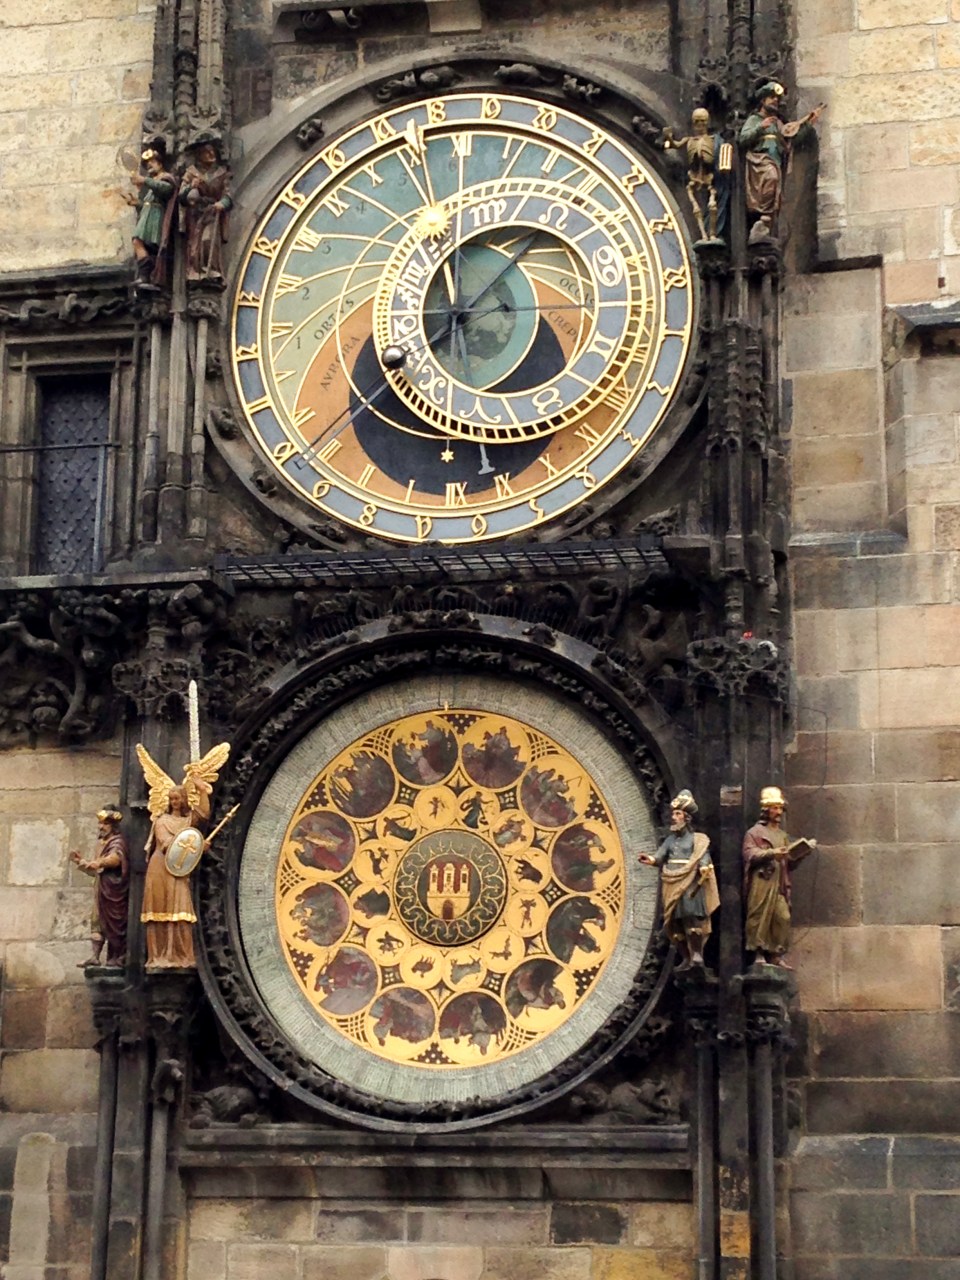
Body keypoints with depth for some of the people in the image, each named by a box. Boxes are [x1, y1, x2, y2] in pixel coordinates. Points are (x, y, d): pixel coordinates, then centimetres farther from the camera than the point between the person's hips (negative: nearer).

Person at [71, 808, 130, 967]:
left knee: (114, 921, -6)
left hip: (113, 887, -8)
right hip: (102, 888, 8)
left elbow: (116, 857, -31)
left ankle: (117, 957, -2)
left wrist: (99, 863, -48)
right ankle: (95, 956, -4)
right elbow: (94, 870, 26)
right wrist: (81, 861, 12)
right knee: (98, 920, 1)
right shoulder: (104, 843, 21)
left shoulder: (117, 842, -7)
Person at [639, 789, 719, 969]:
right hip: (672, 886, 5)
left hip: (690, 885, -5)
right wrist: (651, 859, -16)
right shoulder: (671, 839, 18)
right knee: (674, 923, 3)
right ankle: (686, 958, 13)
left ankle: (697, 953, -14)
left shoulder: (697, 840, 4)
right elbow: (660, 856, 6)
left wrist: (704, 868, -30)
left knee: (691, 916, -22)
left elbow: (704, 858, -8)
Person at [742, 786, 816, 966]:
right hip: (761, 883, -6)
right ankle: (758, 953, -6)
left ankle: (776, 955, -1)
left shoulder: (783, 835, 26)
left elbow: (790, 862, 24)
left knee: (783, 918, -5)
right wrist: (772, 853, -19)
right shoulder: (755, 833, 7)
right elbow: (750, 854, -9)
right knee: (759, 917, -9)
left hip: (779, 885, 6)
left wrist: (803, 852, 8)